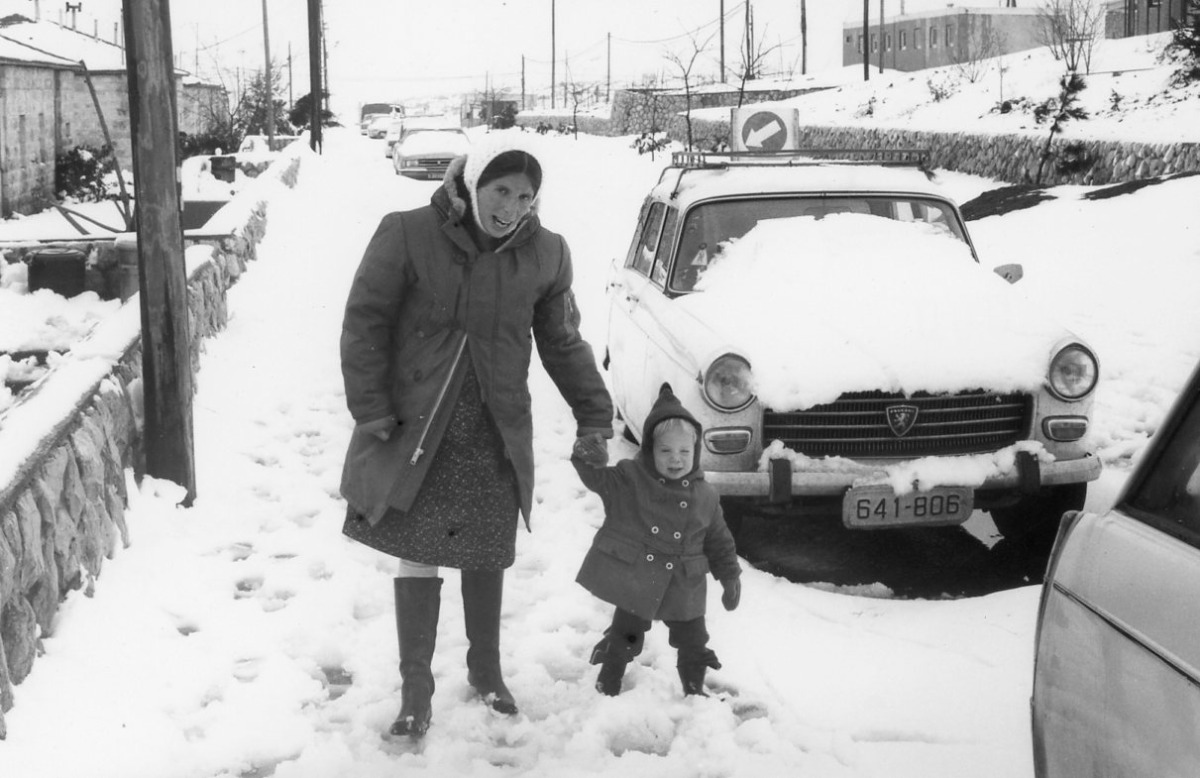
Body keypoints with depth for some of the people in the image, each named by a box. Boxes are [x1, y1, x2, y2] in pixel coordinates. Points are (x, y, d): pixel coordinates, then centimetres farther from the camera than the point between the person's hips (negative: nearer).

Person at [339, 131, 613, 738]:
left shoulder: (545, 255, -1)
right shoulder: (407, 235, -11)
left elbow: (562, 343, 11)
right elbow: (364, 322, -6)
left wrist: (594, 414, 8)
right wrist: (371, 409, -10)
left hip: (497, 437, 3)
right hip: (416, 432, -2)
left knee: (489, 556, 14)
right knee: (418, 556, 2)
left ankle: (485, 668, 34)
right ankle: (416, 687, 16)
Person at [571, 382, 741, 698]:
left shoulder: (705, 495, 1)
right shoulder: (629, 480, -8)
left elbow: (719, 541, 9)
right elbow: (598, 479, -19)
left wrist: (730, 577, 11)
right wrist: (590, 458, -40)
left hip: (684, 588, 3)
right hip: (634, 579, -3)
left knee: (693, 642, 13)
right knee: (624, 637, 8)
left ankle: (695, 692, 34)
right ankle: (607, 689, 26)